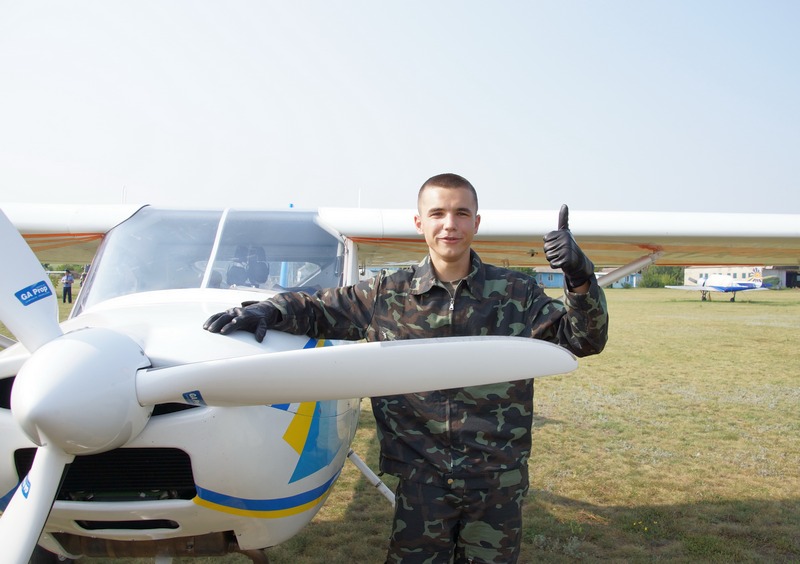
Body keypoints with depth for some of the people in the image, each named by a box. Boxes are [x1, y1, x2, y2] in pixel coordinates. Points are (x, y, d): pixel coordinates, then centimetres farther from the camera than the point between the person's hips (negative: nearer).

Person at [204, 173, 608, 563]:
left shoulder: (516, 293, 0)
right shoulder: (387, 295, -1)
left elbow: (583, 340, -2)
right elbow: (316, 308, 8)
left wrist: (580, 282, -20)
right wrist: (268, 311, -11)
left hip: (499, 480, 1)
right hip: (421, 479, 0)